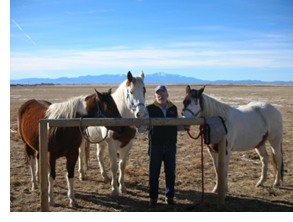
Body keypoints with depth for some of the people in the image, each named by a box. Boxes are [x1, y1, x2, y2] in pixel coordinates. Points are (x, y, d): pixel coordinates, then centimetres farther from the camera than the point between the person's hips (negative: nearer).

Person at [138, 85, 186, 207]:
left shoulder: (173, 109, 7)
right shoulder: (150, 109, -2)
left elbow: (177, 126, 13)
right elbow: (144, 126, -8)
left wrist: (185, 126, -7)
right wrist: (139, 128, -31)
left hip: (171, 146, 3)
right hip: (155, 145, -2)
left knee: (170, 172, 10)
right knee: (154, 173, 5)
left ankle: (169, 196, 24)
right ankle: (153, 198, 16)